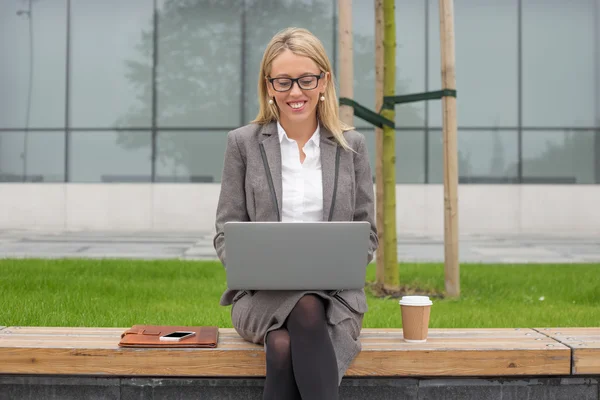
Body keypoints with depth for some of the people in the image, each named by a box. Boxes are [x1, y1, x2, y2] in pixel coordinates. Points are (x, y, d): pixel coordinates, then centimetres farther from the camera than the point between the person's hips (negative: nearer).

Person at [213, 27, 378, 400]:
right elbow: (227, 233, 6)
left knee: (284, 347, -33)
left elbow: (366, 233, 10)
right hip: (261, 292, 0)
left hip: (333, 292, 0)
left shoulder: (352, 145, 8)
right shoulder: (244, 143, 6)